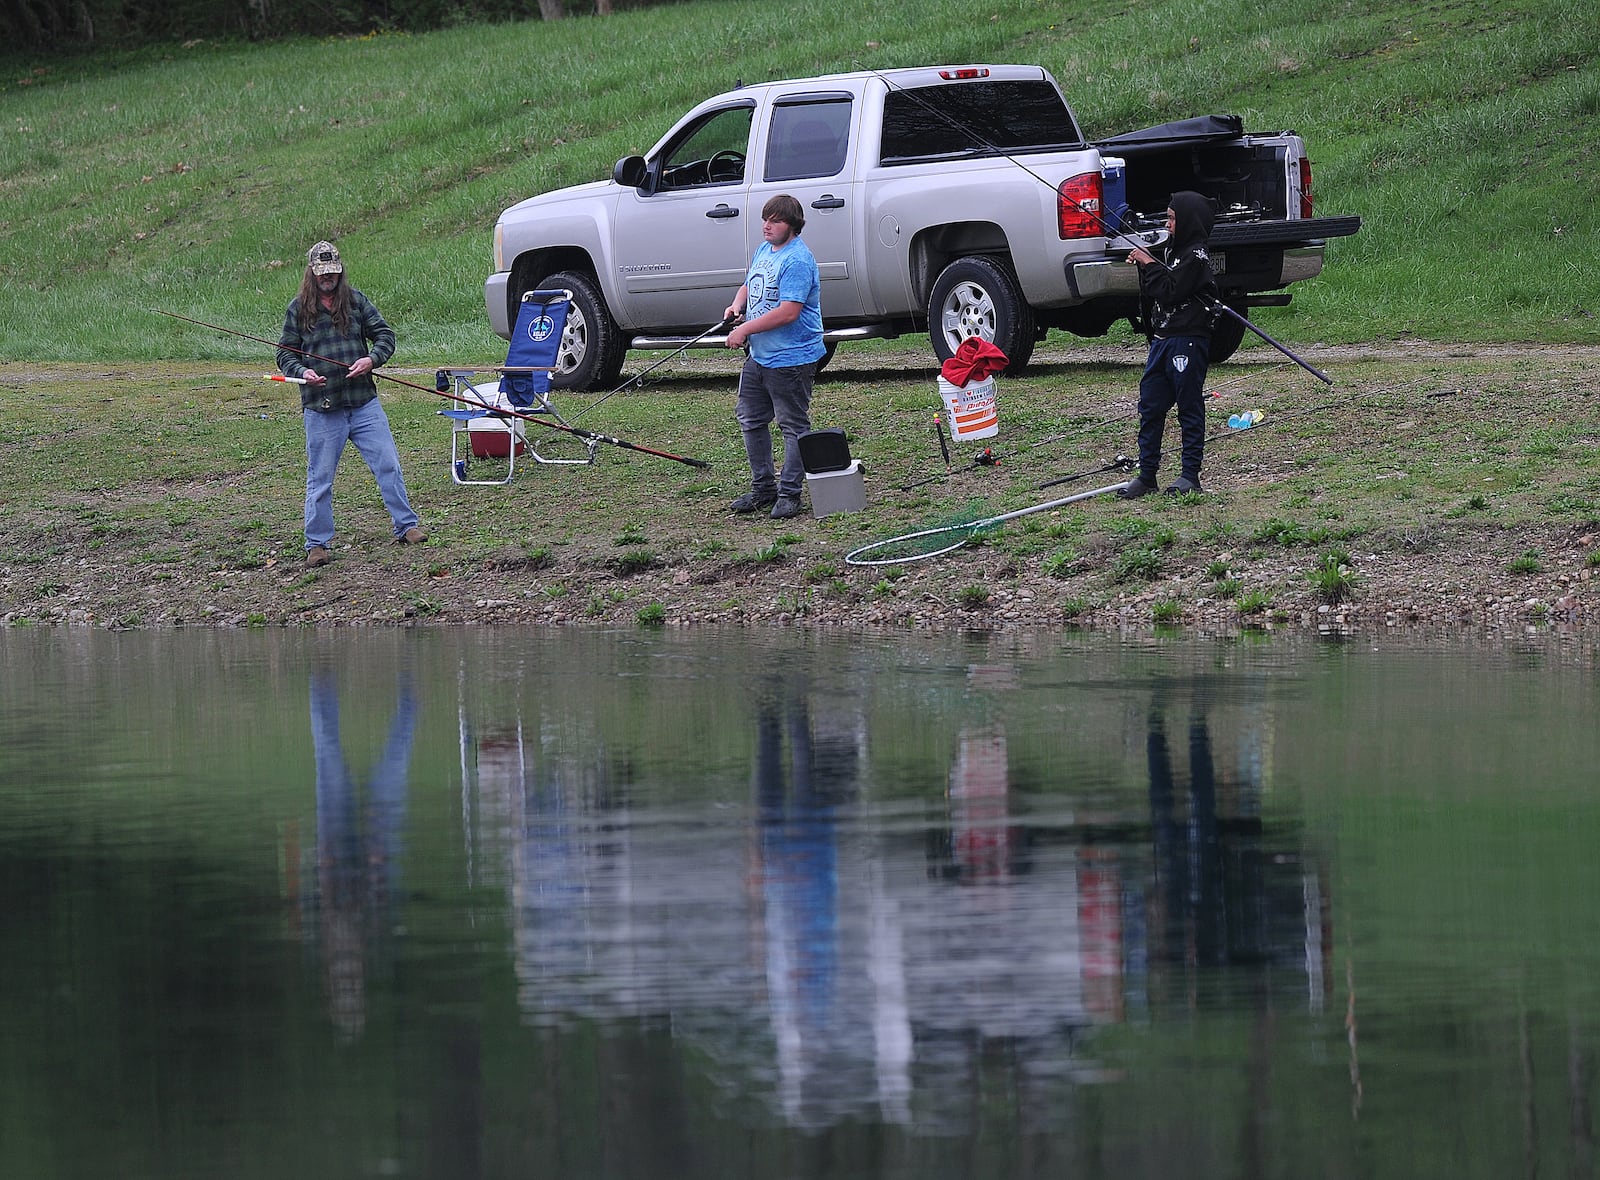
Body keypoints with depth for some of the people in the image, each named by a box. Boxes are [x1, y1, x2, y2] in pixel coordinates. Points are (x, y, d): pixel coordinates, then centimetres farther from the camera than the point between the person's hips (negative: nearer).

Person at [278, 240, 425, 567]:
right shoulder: (298, 309, 3)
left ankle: (406, 527, 14)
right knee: (319, 479, 4)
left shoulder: (356, 301, 6)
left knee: (388, 466, 2)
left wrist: (371, 359, -13)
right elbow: (285, 354, 5)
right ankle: (317, 543, 13)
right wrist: (302, 372, -16)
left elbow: (385, 335, 7)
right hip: (321, 410, -1)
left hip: (363, 403, 1)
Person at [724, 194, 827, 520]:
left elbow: (788, 311, -26)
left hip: (791, 359, -10)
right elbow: (750, 286, 26)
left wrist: (746, 329, -20)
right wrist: (737, 304, 2)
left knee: (793, 426, -1)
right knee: (751, 420, 16)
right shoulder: (763, 250, 10)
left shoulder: (797, 260, -20)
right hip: (759, 356, 10)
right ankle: (763, 487, 27)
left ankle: (789, 493, 4)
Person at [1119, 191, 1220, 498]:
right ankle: (1146, 475, 10)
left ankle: (1190, 474, 4)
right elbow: (1153, 291, 19)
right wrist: (1144, 264, 5)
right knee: (1150, 406, 7)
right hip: (1163, 339, 9)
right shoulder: (1175, 251, 17)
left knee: (1189, 407, -1)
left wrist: (1150, 265, -11)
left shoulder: (1196, 256, -12)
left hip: (1188, 341, -9)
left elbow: (1170, 290, -20)